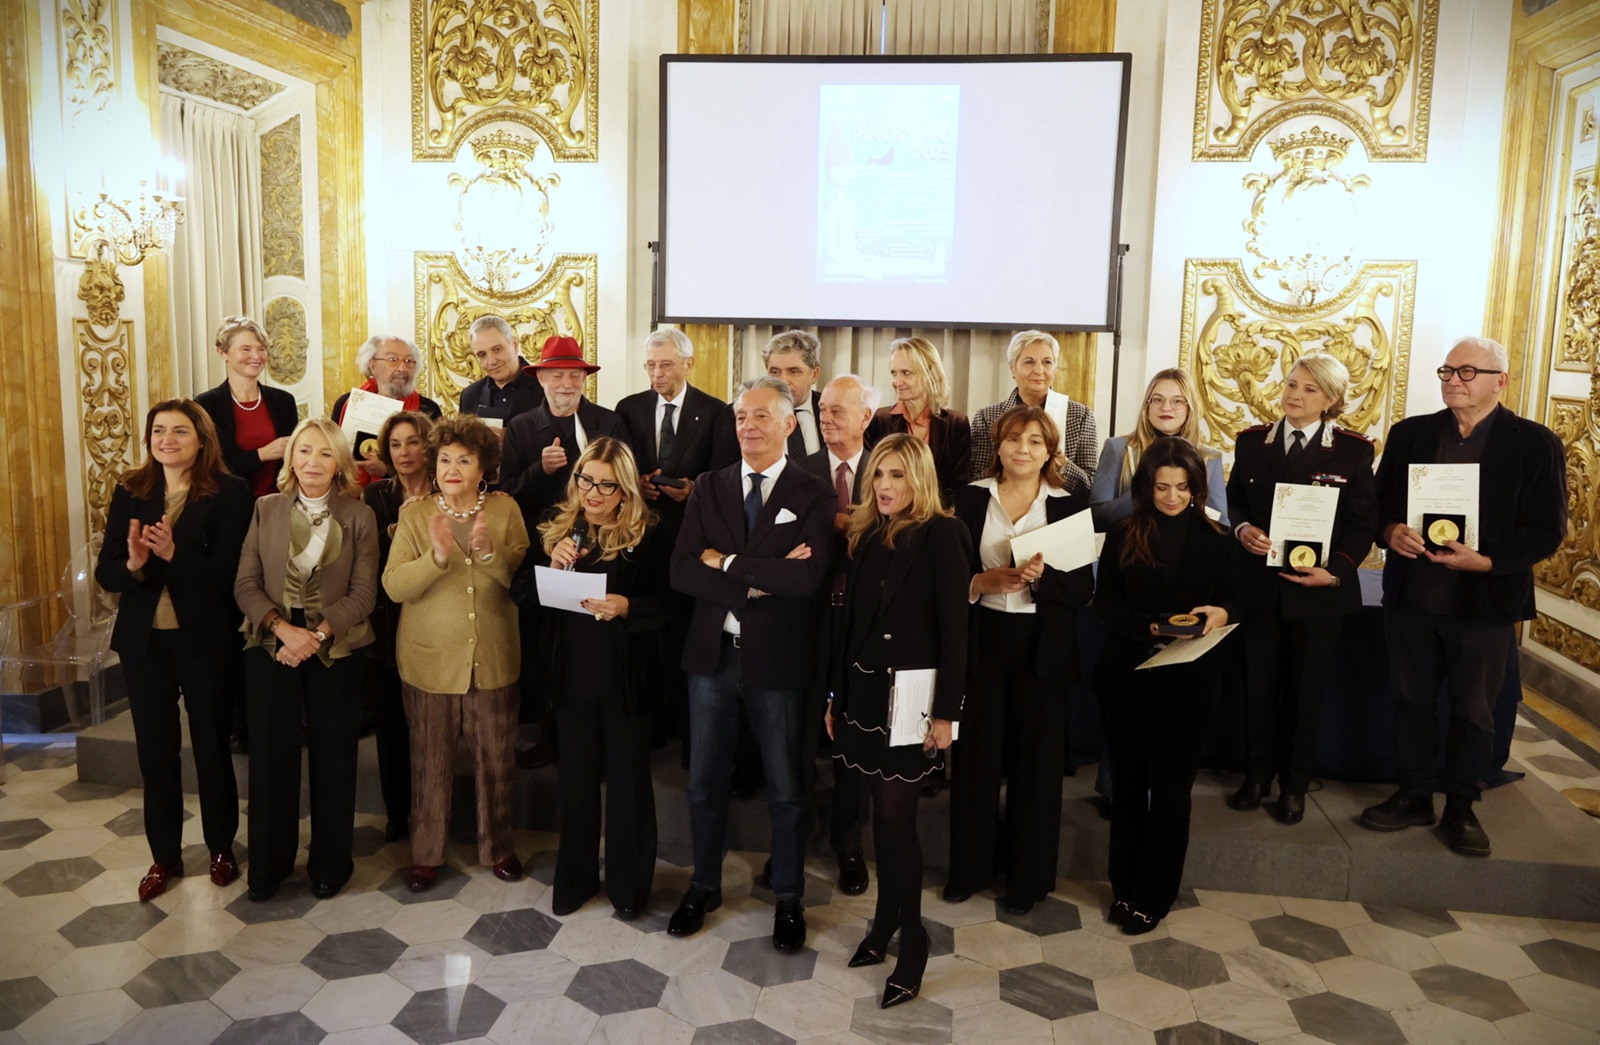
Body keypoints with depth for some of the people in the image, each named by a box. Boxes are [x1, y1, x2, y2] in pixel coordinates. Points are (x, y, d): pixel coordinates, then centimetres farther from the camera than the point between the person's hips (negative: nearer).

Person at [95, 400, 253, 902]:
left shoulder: (229, 492, -10)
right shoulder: (130, 493, 2)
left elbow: (229, 572, -16)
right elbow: (106, 573, 0)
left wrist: (174, 553, -30)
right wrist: (133, 564, -22)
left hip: (206, 639, -3)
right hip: (144, 640, 3)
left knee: (212, 746, 11)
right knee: (154, 749, 13)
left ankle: (221, 848, 29)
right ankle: (164, 855, 29)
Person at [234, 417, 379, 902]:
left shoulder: (359, 516, -1)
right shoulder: (266, 509, 4)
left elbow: (363, 592, -5)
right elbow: (245, 583, -1)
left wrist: (317, 635, -16)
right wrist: (282, 628, -15)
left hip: (335, 649, -1)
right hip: (272, 646, 1)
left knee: (333, 757, 5)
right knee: (271, 756, 5)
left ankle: (330, 864, 21)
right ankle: (268, 865, 22)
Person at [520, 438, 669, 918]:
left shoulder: (645, 534, -10)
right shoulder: (557, 524, 0)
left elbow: (664, 607, -11)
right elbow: (524, 594, 0)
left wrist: (626, 607, -30)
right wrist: (552, 566, -17)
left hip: (626, 676, -3)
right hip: (573, 673, 3)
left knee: (628, 775, 11)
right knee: (577, 774, 16)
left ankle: (629, 883, 28)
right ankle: (575, 877, 34)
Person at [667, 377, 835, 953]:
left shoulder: (813, 495, -7)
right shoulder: (709, 488, 3)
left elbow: (808, 576, -23)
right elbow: (682, 570, -8)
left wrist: (727, 563, -17)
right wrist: (757, 581, -19)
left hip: (777, 658, -3)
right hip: (712, 652, 3)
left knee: (785, 787, 12)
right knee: (705, 781, 16)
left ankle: (788, 898, 31)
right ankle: (704, 885, 37)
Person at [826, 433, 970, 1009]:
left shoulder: (941, 534, -10)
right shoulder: (866, 535, 8)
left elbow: (953, 626, -13)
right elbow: (848, 619, 11)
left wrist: (946, 712, -15)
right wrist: (836, 695, 11)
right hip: (864, 691, 6)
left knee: (896, 816, -3)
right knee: (883, 812, 15)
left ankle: (912, 940, 13)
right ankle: (886, 920, 30)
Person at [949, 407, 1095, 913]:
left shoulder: (1070, 505, 1)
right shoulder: (971, 498, 3)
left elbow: (1083, 588, -3)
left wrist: (1042, 576, -20)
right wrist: (983, 581, -16)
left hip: (1043, 647, -1)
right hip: (981, 639, 1)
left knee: (1036, 760, 7)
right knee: (975, 755, 7)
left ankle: (1028, 876, 24)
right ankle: (969, 867, 26)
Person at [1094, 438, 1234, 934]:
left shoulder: (1213, 540, 3)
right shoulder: (1124, 535, 1)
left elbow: (1230, 603, 6)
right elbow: (1105, 603, -1)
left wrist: (1219, 615, -17)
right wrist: (1152, 627, -17)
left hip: (1188, 677, 0)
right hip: (1125, 673, 1)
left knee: (1171, 786, 4)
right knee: (1128, 782, 10)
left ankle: (1153, 896, 18)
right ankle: (1124, 887, 24)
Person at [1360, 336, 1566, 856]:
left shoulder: (1535, 443, -5)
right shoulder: (1408, 433, 4)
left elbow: (1547, 531, -7)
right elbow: (1380, 500, 8)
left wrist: (1487, 561, -20)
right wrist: (1390, 530, -14)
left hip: (1485, 602, -2)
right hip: (1410, 597, 3)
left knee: (1474, 711, 9)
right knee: (1411, 700, 12)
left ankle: (1461, 806, 25)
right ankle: (1413, 796, 27)